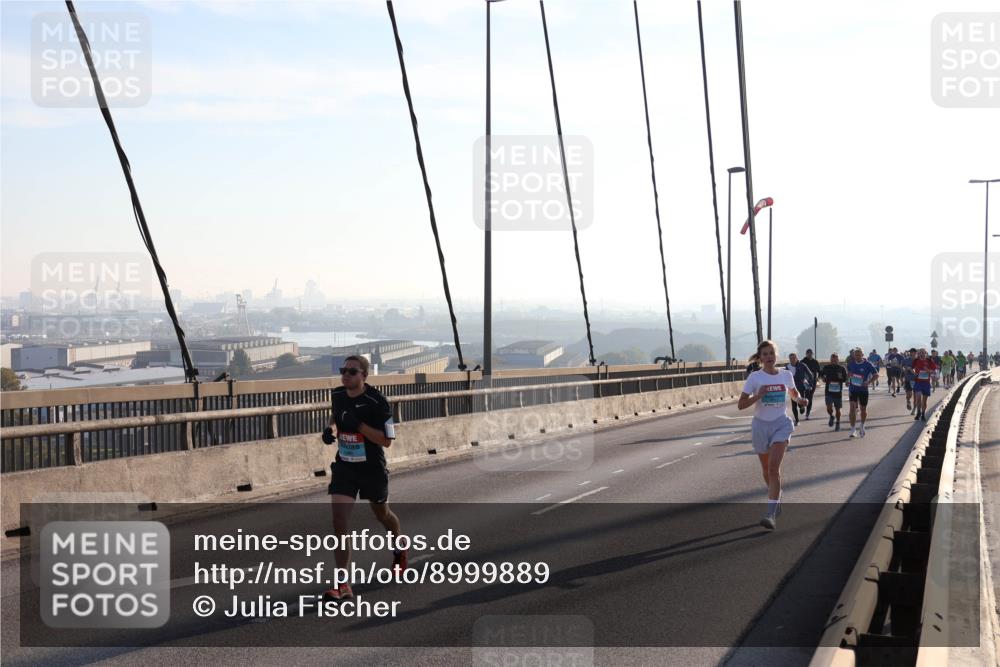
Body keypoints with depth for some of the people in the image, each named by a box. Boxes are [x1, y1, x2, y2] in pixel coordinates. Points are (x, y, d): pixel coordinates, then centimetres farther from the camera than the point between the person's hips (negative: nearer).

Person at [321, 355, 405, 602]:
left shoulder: (377, 401, -20)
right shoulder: (338, 395, -3)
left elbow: (386, 440, -19)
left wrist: (358, 425, -29)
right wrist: (331, 428, -3)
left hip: (372, 468, -3)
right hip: (344, 466, 3)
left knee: (382, 514, 20)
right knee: (339, 520, -12)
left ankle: (399, 548, 54)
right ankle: (342, 584, -10)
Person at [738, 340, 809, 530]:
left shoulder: (786, 375, 2)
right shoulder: (755, 377, -5)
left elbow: (793, 392, 23)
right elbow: (741, 404, -7)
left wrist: (799, 399, 2)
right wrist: (758, 395, -22)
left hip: (781, 424, -1)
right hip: (761, 425, 1)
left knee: (774, 467, -16)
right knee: (766, 468, 15)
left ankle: (771, 515, -21)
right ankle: (776, 499, 42)